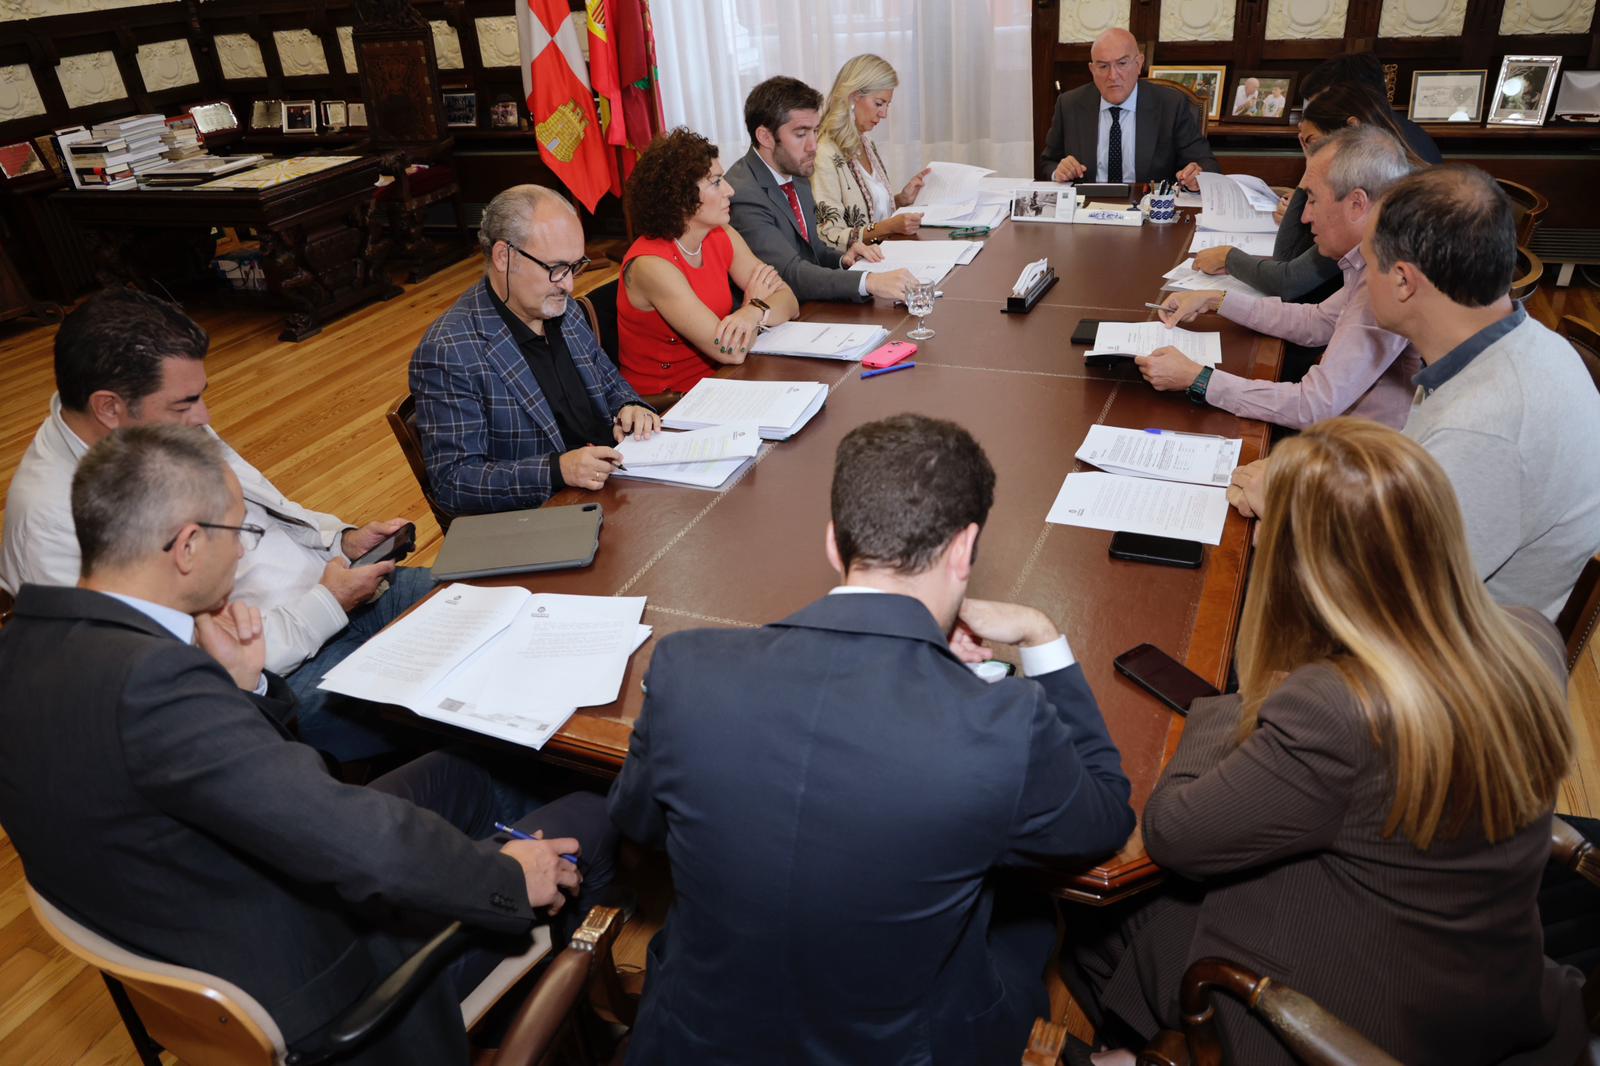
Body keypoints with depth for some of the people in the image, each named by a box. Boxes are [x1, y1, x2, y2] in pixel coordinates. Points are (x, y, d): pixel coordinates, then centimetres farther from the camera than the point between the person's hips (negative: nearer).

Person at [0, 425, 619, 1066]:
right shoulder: (150, 678, -35)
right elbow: (357, 841, -33)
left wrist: (241, 686, -9)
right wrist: (506, 877, -19)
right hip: (307, 995, -9)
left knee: (456, 771, 23)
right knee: (588, 819, 1)